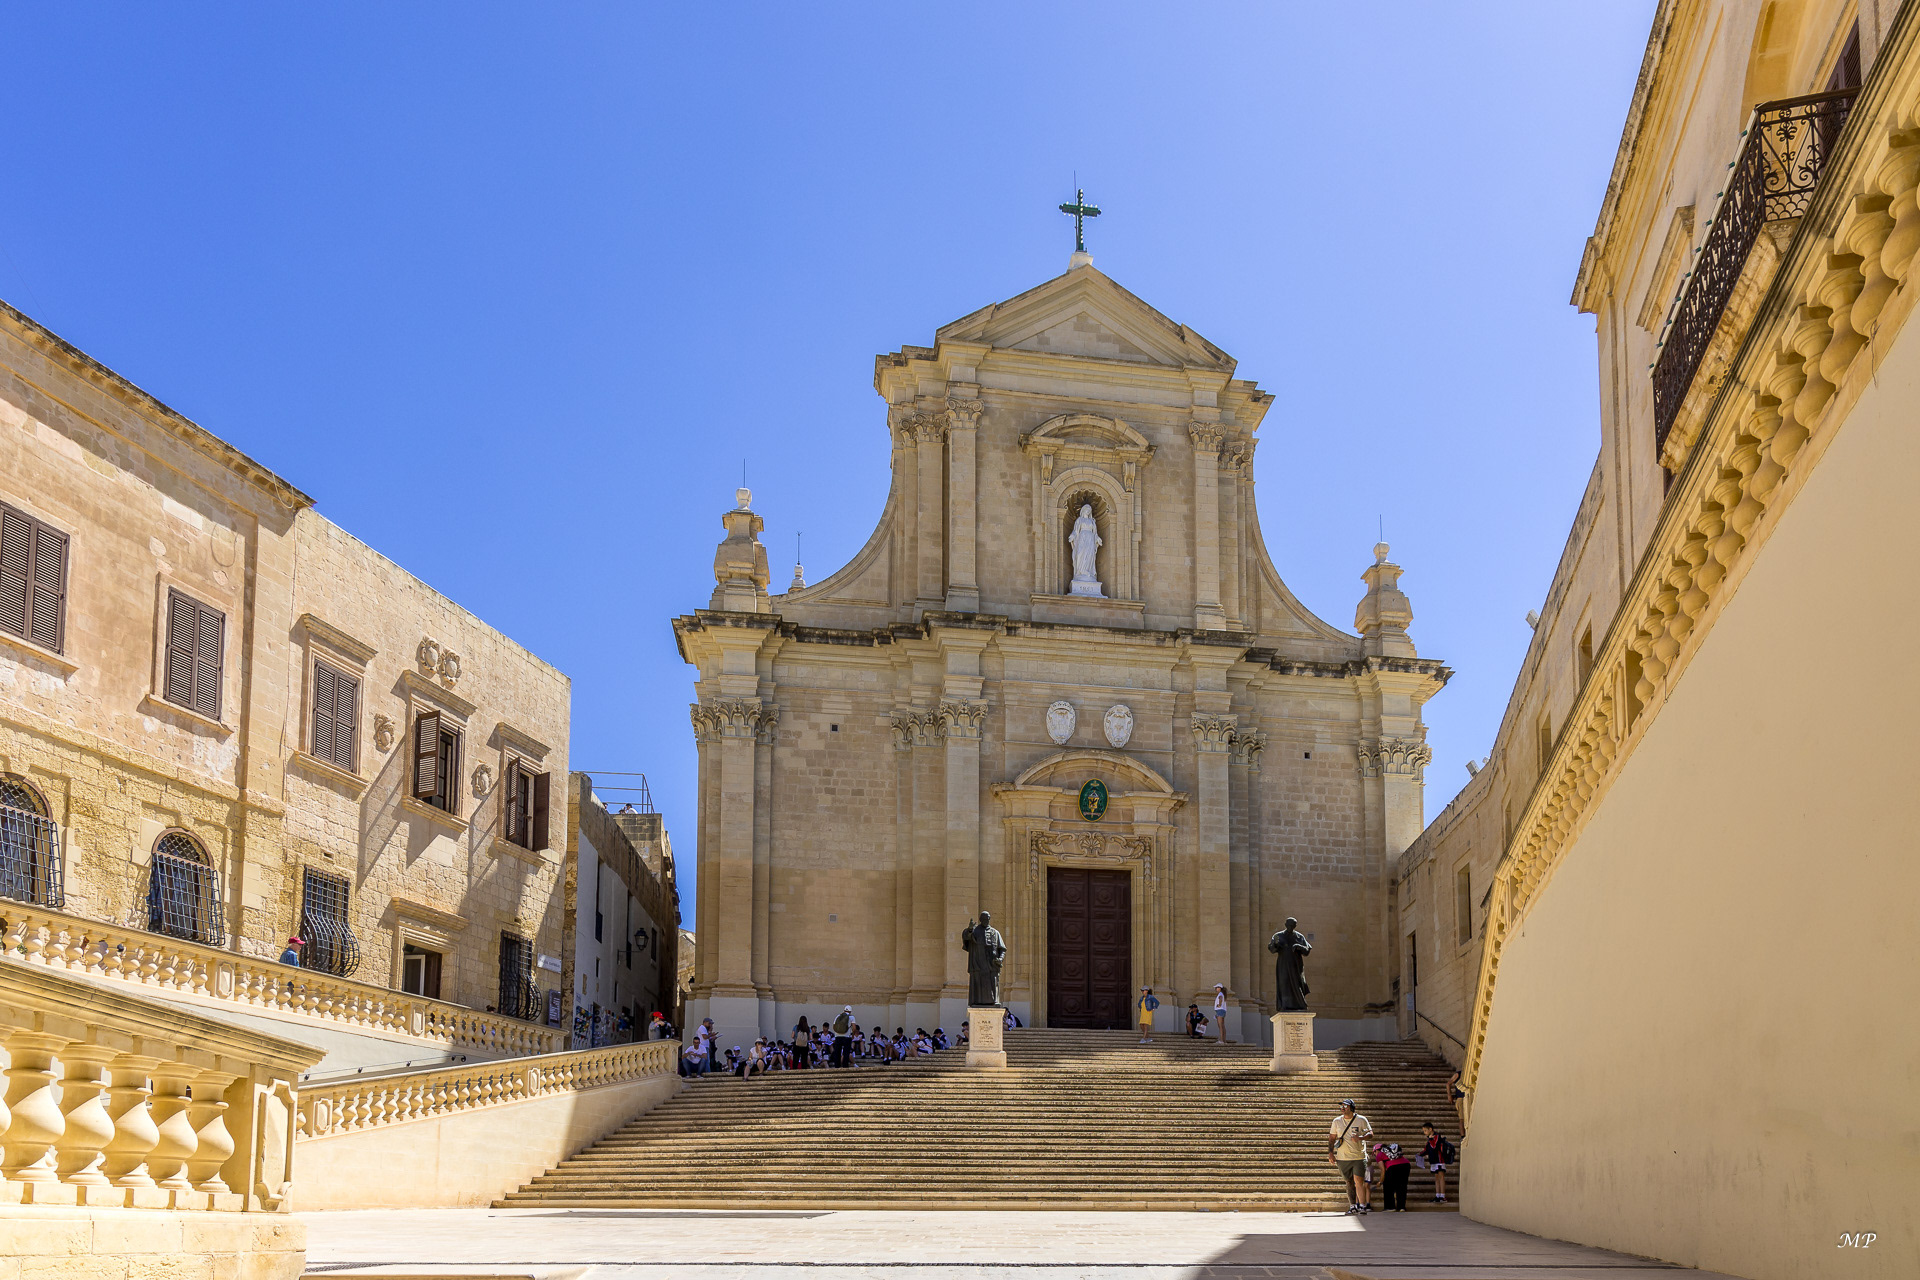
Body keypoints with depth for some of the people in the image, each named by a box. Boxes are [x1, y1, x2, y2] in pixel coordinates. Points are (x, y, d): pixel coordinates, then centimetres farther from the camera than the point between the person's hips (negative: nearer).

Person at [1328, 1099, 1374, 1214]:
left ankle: (1362, 1206, -12)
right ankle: (1353, 1206, 16)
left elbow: (1370, 1134, 1)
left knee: (1358, 1180, -14)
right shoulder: (1337, 1121, 7)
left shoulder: (1361, 1120, 0)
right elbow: (1331, 1138, 13)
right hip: (1343, 1158, 3)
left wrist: (1360, 1137, -18)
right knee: (1349, 1183, 8)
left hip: (1359, 1157, -3)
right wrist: (1330, 1153, 2)